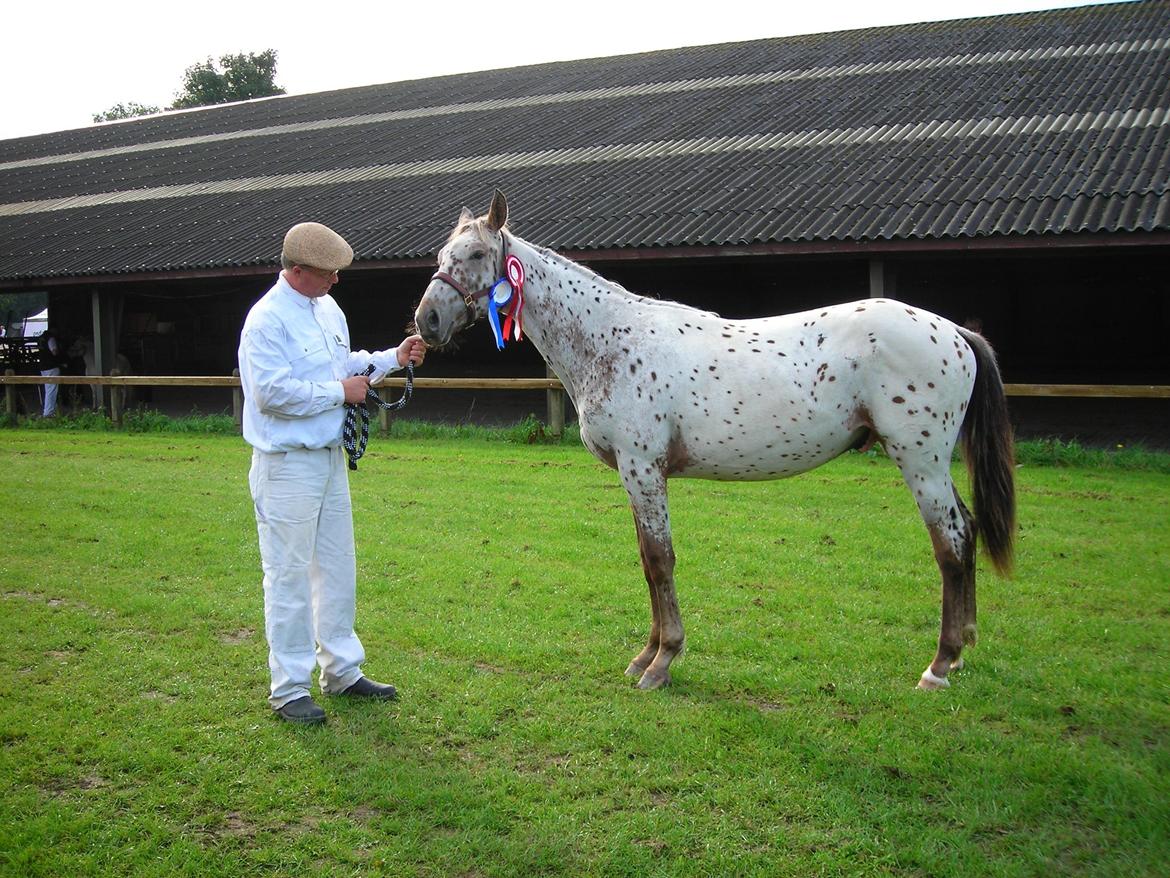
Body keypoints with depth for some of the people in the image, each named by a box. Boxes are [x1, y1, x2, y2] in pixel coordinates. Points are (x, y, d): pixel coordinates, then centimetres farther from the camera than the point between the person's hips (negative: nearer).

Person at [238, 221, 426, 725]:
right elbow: (272, 393, -24)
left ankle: (342, 671, 29)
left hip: (331, 458, 9)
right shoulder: (268, 319, -17)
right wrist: (341, 391, -16)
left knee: (338, 569, 16)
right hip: (287, 466, -9)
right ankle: (289, 689, 9)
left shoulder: (328, 309, 10)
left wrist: (393, 358, 10)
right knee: (289, 577, -1)